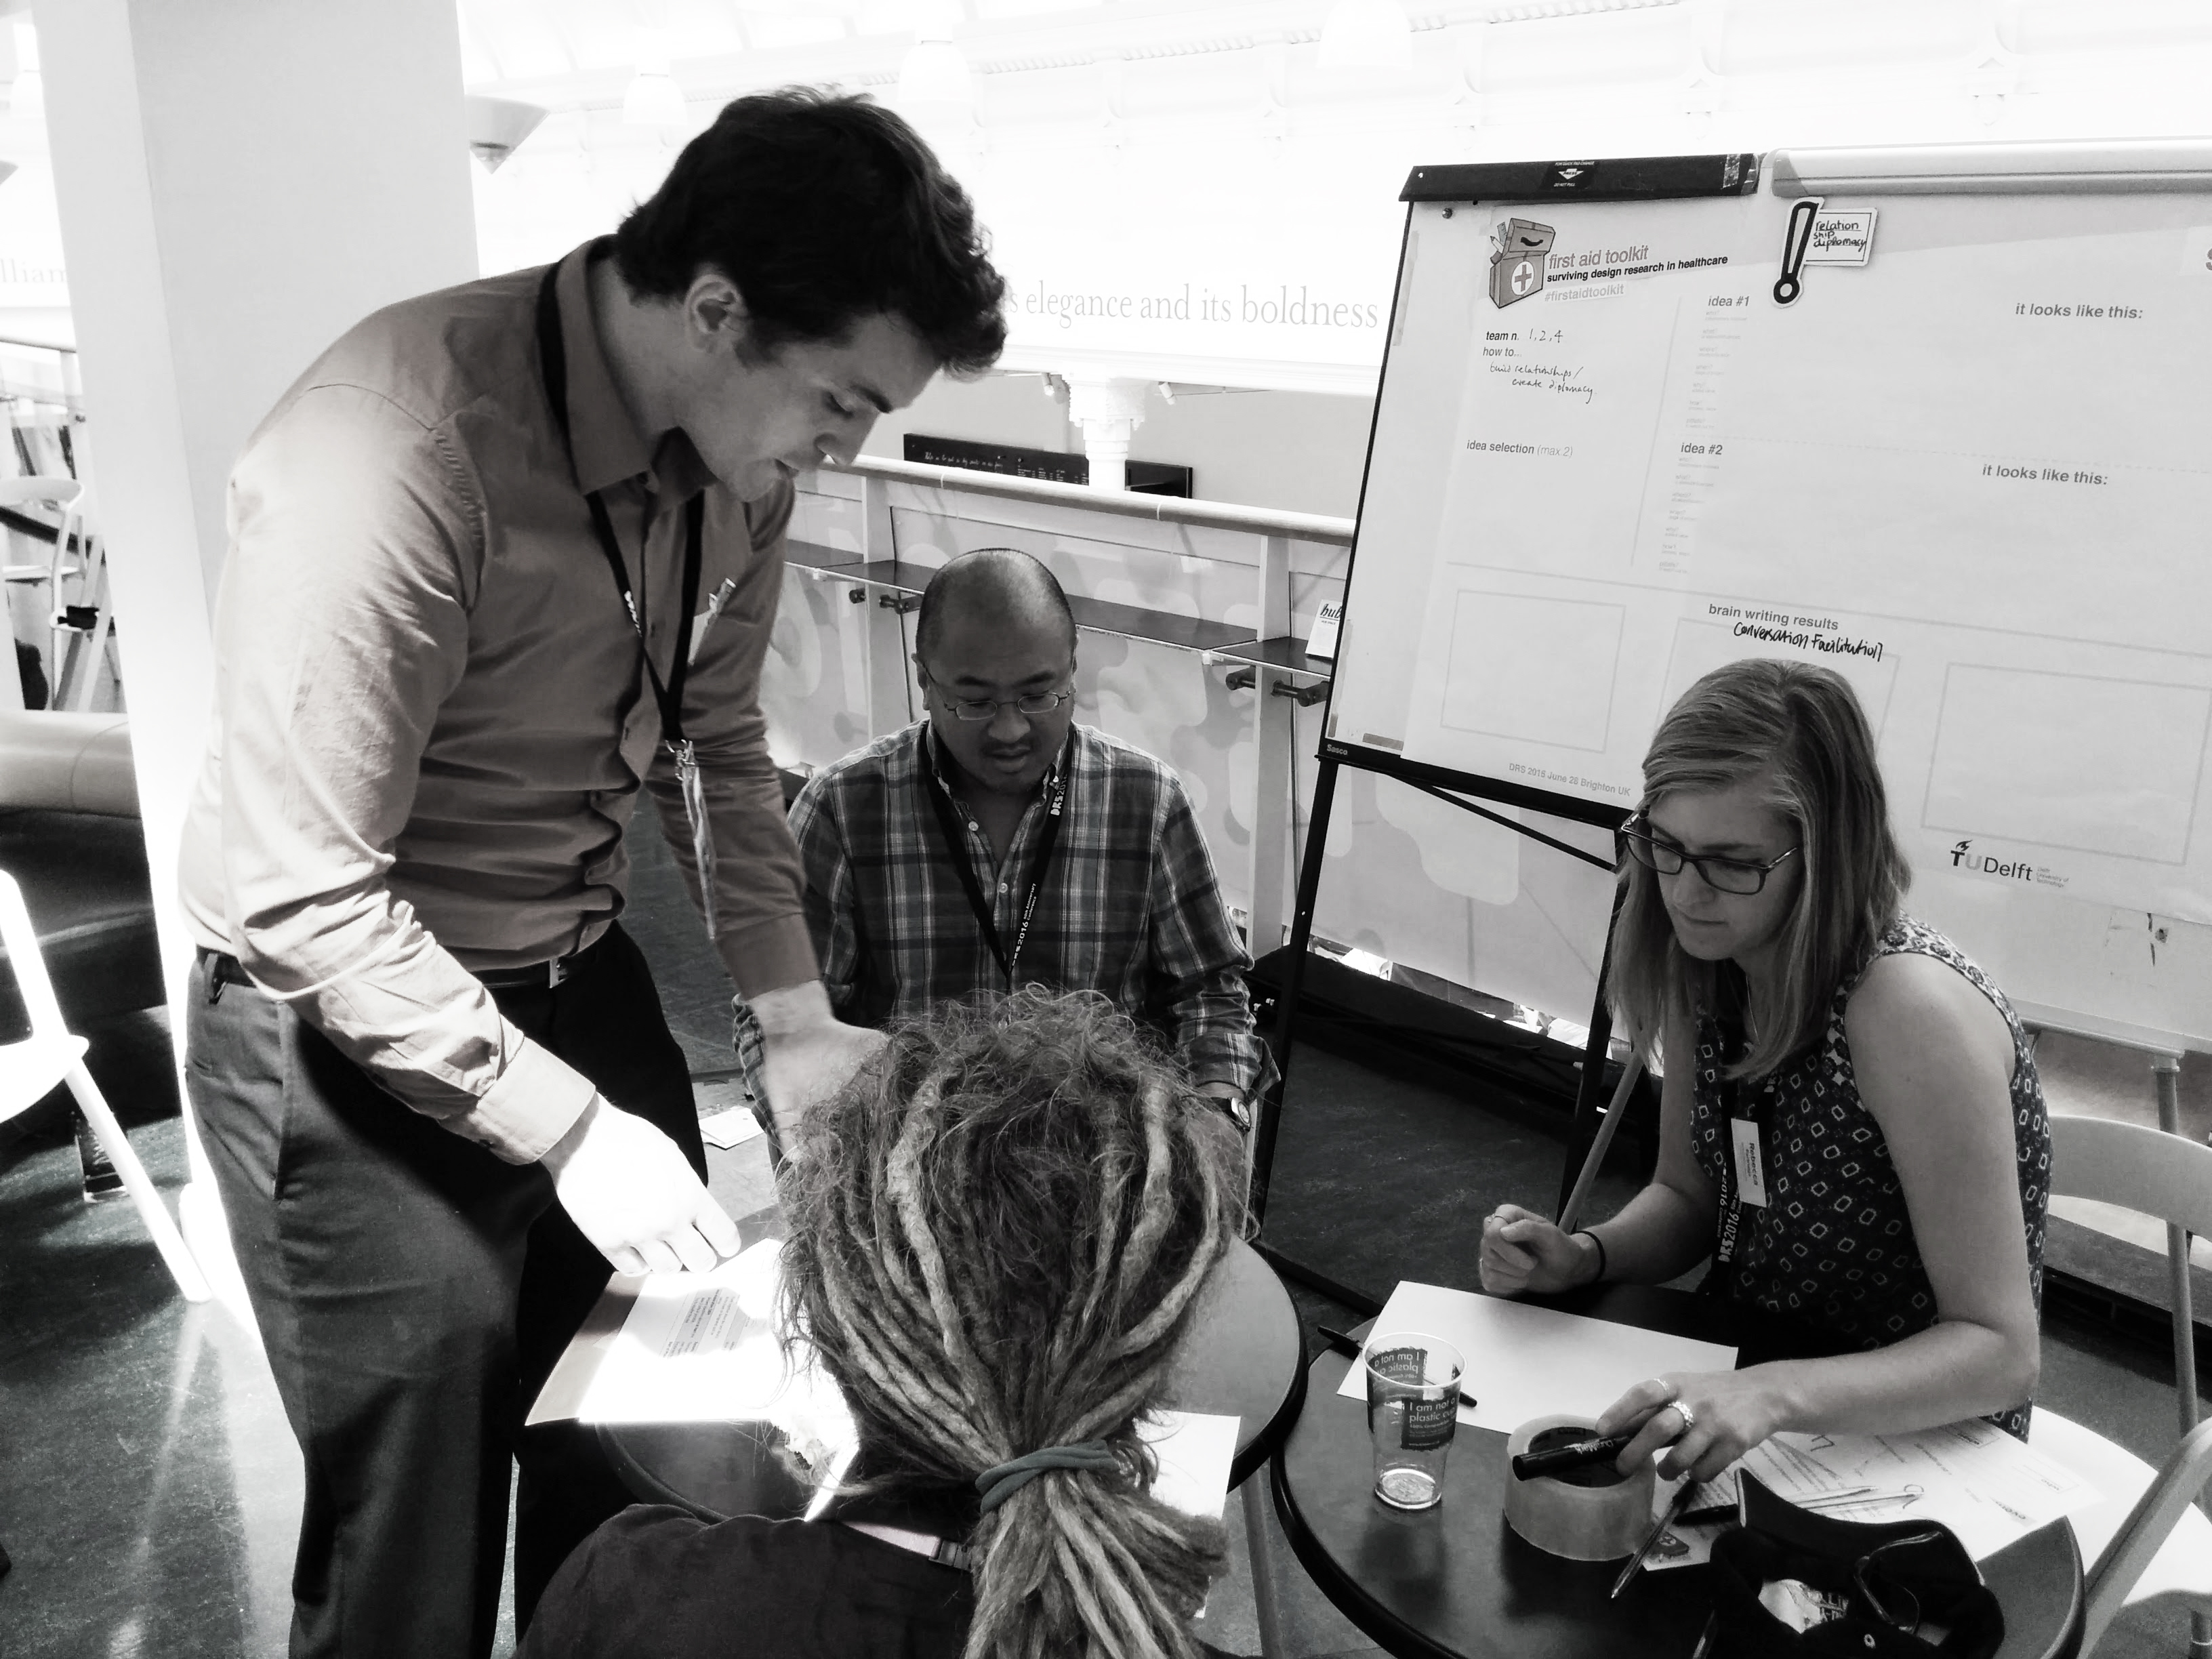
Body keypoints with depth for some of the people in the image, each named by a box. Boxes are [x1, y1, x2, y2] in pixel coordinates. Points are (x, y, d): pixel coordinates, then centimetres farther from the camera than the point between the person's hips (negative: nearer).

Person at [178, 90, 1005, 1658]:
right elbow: (306, 902, -26)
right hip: (353, 1035, -6)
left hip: (583, 986, 7)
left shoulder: (739, 449, -6)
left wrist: (794, 1013, -1)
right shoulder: (394, 453, -29)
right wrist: (567, 1127, -23)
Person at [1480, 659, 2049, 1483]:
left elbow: (2001, 1352, -24)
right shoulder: (1705, 960, -6)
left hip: (1907, 1438, -6)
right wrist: (1582, 1256, -13)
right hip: (1733, 1376, 6)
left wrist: (1776, 1395, -39)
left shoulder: (1911, 1011, -28)